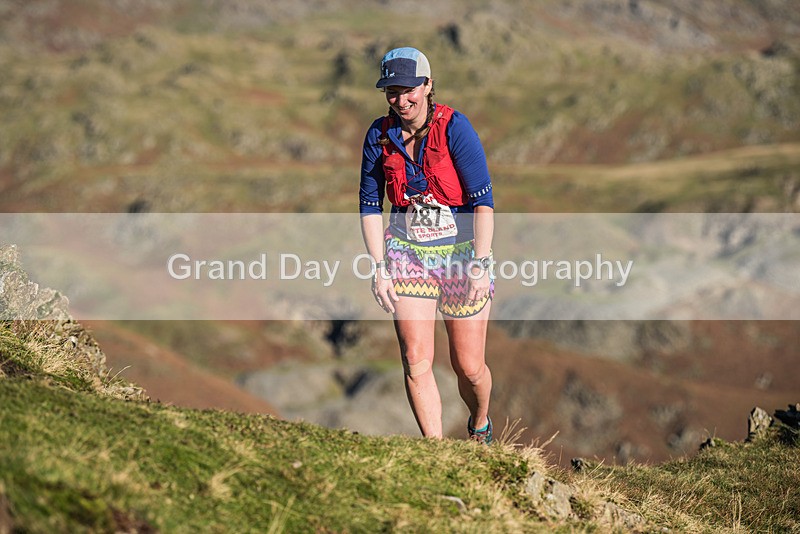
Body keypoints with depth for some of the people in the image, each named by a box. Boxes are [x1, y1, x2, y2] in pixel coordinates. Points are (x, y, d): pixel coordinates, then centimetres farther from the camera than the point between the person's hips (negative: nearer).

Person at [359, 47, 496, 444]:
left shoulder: (454, 128, -14)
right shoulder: (380, 136, -2)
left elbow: (483, 201, -16)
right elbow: (370, 205, 5)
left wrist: (480, 265, -21)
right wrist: (379, 268, -2)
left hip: (462, 250, -3)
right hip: (408, 250, 3)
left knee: (469, 367, 3)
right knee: (416, 361, -10)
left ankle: (479, 425, 35)